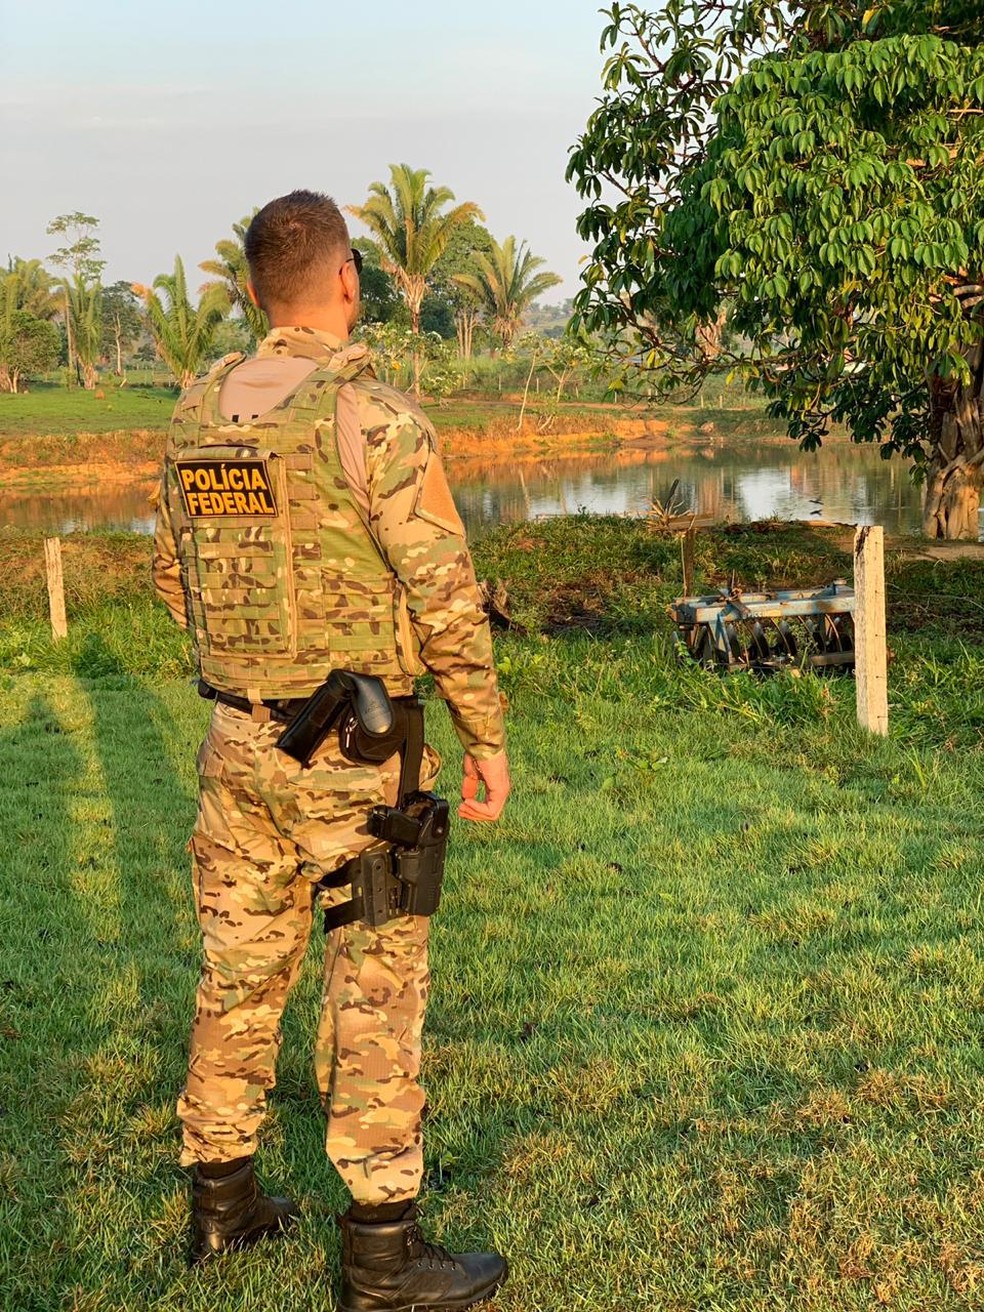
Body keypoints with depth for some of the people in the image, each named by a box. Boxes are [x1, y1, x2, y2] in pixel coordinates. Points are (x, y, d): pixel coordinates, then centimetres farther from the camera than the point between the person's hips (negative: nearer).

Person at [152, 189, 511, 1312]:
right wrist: (487, 740, -6)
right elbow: (448, 599, -16)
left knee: (239, 973, 17)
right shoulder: (376, 420, -17)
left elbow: (175, 574, 14)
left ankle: (220, 1198, 30)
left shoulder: (197, 414, 3)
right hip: (356, 757, -6)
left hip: (238, 744, 6)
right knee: (374, 994, 2)